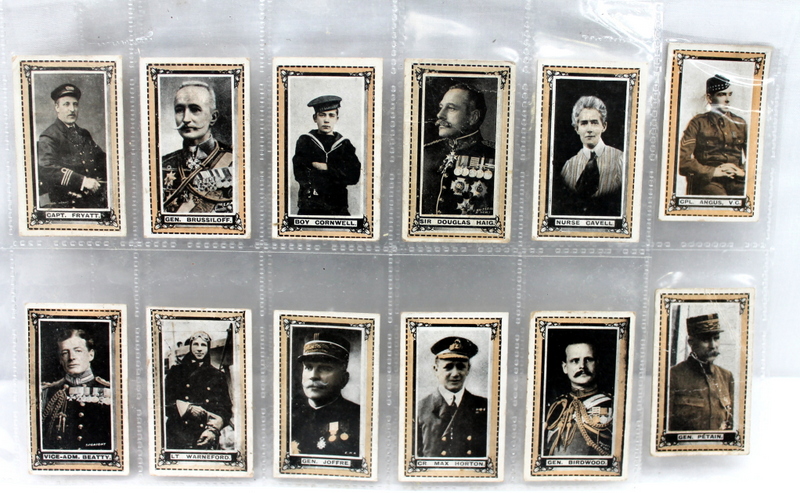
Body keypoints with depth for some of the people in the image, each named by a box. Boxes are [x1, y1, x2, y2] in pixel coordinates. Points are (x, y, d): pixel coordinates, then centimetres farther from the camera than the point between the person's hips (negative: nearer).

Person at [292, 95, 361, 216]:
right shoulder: (305, 142, 9)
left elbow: (354, 176, 0)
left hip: (338, 208, 1)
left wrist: (327, 167, -5)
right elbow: (300, 176, -3)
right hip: (309, 208, -1)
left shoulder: (345, 145, 13)